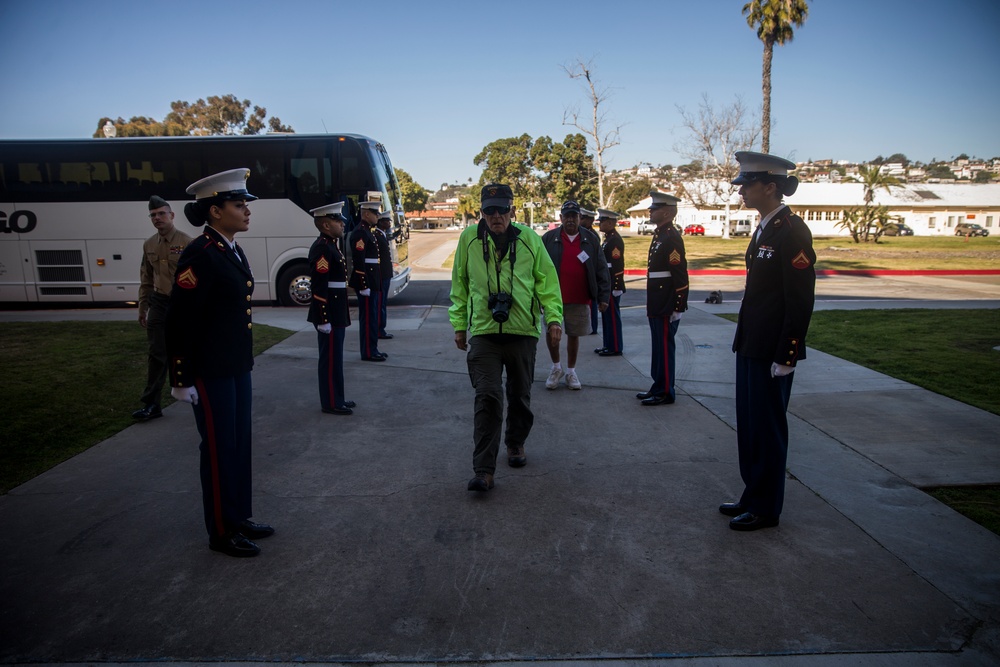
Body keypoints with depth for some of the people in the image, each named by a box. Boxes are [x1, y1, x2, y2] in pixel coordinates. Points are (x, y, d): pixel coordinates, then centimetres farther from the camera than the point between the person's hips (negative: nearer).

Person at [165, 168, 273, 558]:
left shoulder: (233, 251, 10)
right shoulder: (200, 255, -18)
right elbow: (180, 321, -19)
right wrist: (182, 380, -17)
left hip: (237, 367, 9)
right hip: (210, 372, -9)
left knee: (239, 443, 17)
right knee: (219, 448, 4)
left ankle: (238, 517, 32)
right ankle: (221, 532, 20)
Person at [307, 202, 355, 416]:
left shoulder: (331, 246, 14)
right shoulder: (322, 249, -18)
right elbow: (319, 288, -22)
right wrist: (323, 319, -22)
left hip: (336, 314, 10)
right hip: (329, 315, -10)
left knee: (335, 358, 16)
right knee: (330, 360, -1)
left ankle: (337, 399, 26)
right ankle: (331, 403, 9)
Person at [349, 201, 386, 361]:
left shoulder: (368, 232, 17)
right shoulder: (360, 233, -14)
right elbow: (358, 262, -20)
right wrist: (364, 286, -22)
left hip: (373, 282, 10)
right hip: (366, 281, -10)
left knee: (373, 317, 14)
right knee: (368, 318, -3)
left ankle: (372, 350, 22)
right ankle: (368, 352, 4)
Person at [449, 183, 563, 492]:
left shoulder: (529, 239, 0)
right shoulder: (469, 238, 1)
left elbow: (547, 280, 6)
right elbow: (459, 284, 10)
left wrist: (553, 316, -5)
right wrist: (459, 324, 9)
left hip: (523, 331, 1)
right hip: (483, 331, -1)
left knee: (520, 396, 14)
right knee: (487, 398, -9)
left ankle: (516, 443, 40)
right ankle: (484, 470, -5)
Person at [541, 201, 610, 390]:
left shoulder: (591, 239, 4)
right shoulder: (549, 238, 0)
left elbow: (601, 269, 5)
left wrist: (603, 296, 0)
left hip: (580, 300, 1)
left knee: (574, 335, 9)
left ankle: (571, 371, 26)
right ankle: (556, 367, 25)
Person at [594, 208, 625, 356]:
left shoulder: (615, 240, -16)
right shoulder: (609, 238, 15)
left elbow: (617, 265, -21)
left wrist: (615, 287, -23)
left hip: (612, 285, -10)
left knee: (612, 316, -3)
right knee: (607, 315, 15)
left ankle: (615, 348, 4)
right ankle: (609, 345, 23)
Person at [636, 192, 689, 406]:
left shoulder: (672, 238, -15)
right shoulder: (659, 235, 14)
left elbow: (680, 276, -19)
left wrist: (678, 307, -20)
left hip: (666, 306, -10)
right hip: (656, 305, 10)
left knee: (665, 348, -1)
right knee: (659, 346, 15)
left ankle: (665, 392, 7)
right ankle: (658, 387, 25)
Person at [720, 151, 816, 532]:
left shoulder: (792, 231, -16)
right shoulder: (765, 228, 12)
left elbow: (801, 300, -19)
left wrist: (785, 356, -19)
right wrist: (744, 341, 17)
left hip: (771, 352, -9)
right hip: (751, 347, 9)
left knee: (768, 429, 4)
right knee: (749, 426, 17)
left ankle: (766, 508, 19)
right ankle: (753, 496, 32)